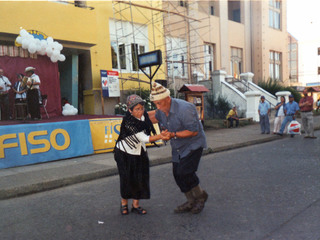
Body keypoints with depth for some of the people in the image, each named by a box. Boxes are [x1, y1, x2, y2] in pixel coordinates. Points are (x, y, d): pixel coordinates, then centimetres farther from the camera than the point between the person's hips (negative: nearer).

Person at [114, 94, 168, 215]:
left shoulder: (143, 115, -8)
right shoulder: (128, 122, -28)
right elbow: (144, 138, -33)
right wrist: (160, 136, -42)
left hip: (139, 153, 6)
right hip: (124, 153, -5)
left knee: (140, 178, 1)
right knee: (127, 178, -1)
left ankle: (136, 204, 17)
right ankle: (124, 203, 23)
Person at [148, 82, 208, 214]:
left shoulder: (184, 109, -29)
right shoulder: (162, 110, -5)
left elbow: (194, 131, -26)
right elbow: (156, 116, 20)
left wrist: (174, 134, -31)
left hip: (193, 144, -8)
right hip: (178, 147, 8)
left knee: (184, 171, -16)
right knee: (177, 174, 5)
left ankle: (200, 196, 11)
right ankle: (191, 202, 23)